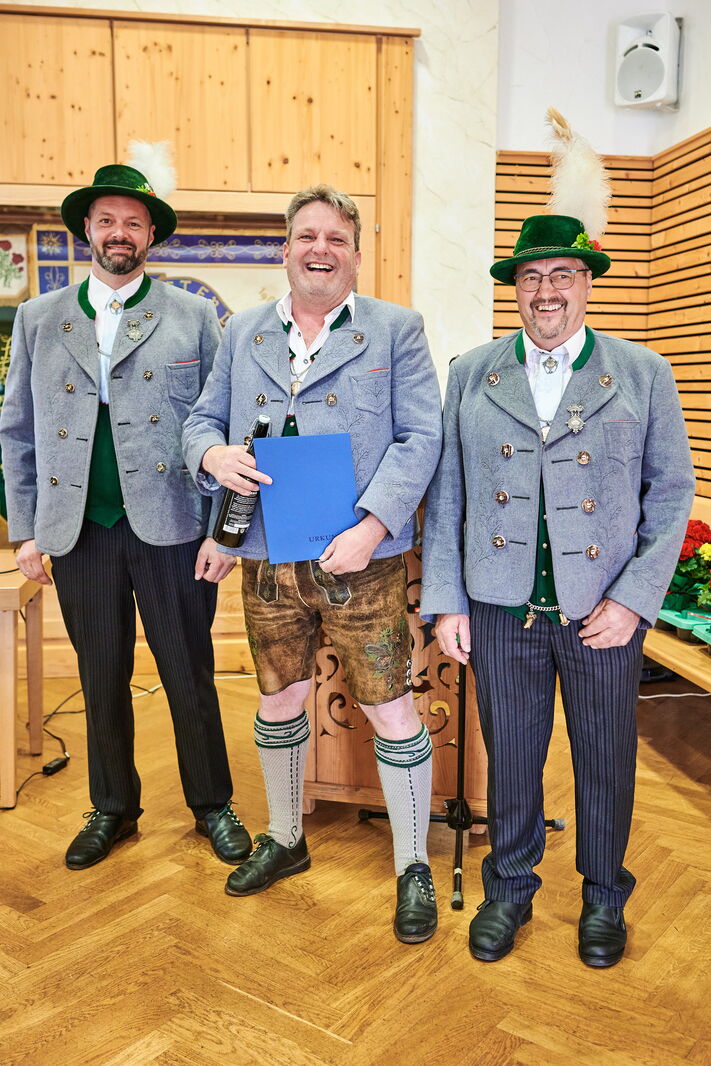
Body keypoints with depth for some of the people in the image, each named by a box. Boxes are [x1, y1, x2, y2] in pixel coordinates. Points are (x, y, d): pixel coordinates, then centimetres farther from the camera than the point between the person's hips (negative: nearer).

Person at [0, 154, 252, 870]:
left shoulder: (193, 318, 3)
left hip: (170, 529, -2)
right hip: (78, 534, 3)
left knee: (190, 680, 8)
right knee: (101, 680, 14)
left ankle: (212, 806, 28)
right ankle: (112, 809, 34)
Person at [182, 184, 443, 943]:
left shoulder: (396, 331, 1)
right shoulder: (242, 334, 12)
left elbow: (419, 438, -6)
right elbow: (202, 418, 14)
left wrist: (372, 526, -19)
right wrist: (212, 454, -12)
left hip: (360, 560, -3)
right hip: (267, 560, 4)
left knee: (391, 712, 2)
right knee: (278, 702, 18)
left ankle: (413, 867, 23)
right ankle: (284, 841, 40)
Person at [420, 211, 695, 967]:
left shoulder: (643, 375, 2)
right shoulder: (470, 375, 4)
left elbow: (672, 490, 1)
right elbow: (445, 493, 4)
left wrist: (634, 598, -8)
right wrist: (446, 601, -1)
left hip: (603, 611, 0)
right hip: (501, 609, 1)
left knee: (605, 762, 14)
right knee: (509, 757, 14)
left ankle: (603, 897, 38)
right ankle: (509, 889, 37)